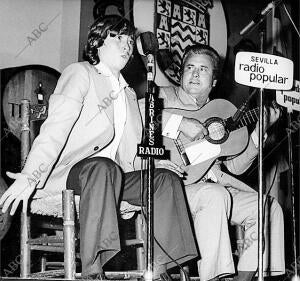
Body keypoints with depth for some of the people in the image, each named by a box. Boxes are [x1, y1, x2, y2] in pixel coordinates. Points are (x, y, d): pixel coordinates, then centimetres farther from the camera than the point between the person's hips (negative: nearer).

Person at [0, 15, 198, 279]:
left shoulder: (128, 93, 24)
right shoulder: (80, 73, 2)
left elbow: (133, 151, 24)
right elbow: (56, 127, -14)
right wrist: (30, 176, -28)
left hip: (115, 175, 7)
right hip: (69, 170, -7)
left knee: (167, 179, -14)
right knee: (104, 168, -38)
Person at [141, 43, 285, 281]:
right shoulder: (166, 97, 8)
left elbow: (236, 165, 19)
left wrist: (260, 131, 7)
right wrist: (181, 123, -20)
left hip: (215, 182, 7)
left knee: (269, 206, -8)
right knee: (215, 195, -35)